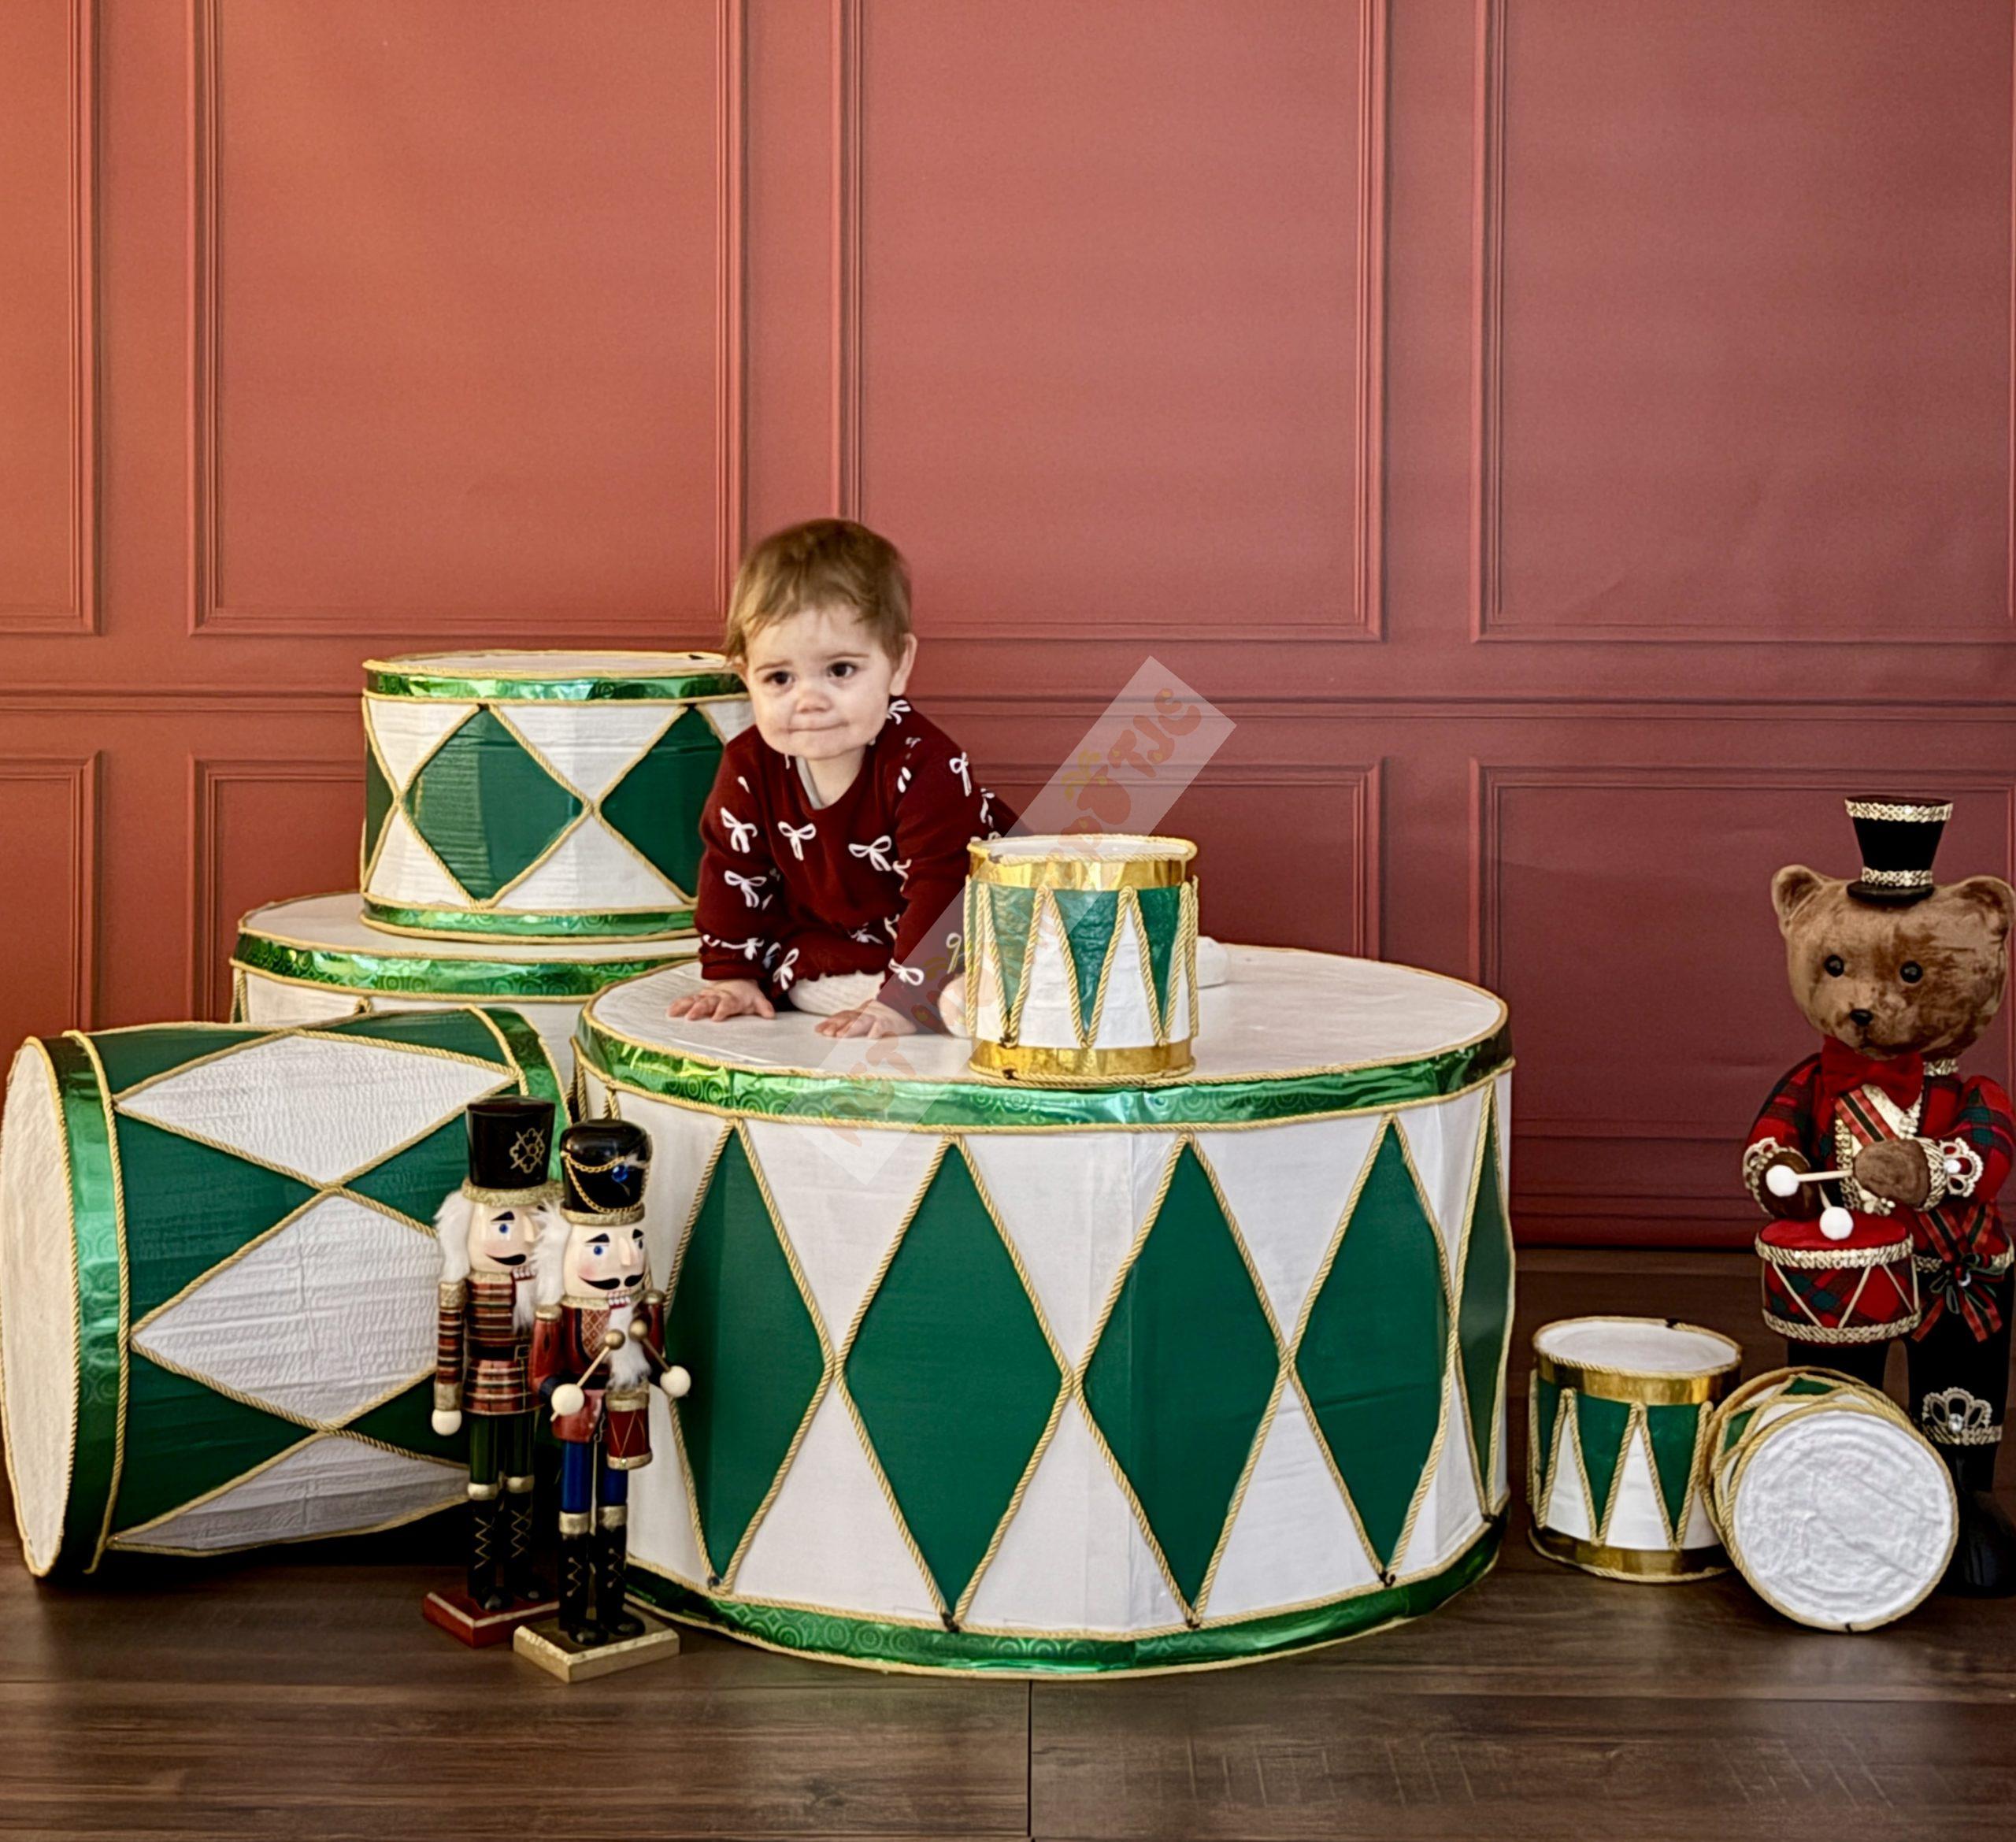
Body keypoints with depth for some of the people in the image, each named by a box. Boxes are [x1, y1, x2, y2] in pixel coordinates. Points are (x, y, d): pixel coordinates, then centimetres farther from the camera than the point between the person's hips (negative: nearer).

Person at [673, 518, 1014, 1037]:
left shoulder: (927, 766, -30)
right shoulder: (750, 768, -12)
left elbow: (941, 890, -30)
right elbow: (733, 871, 2)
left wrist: (903, 999, -33)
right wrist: (733, 975, -1)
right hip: (831, 940, 6)